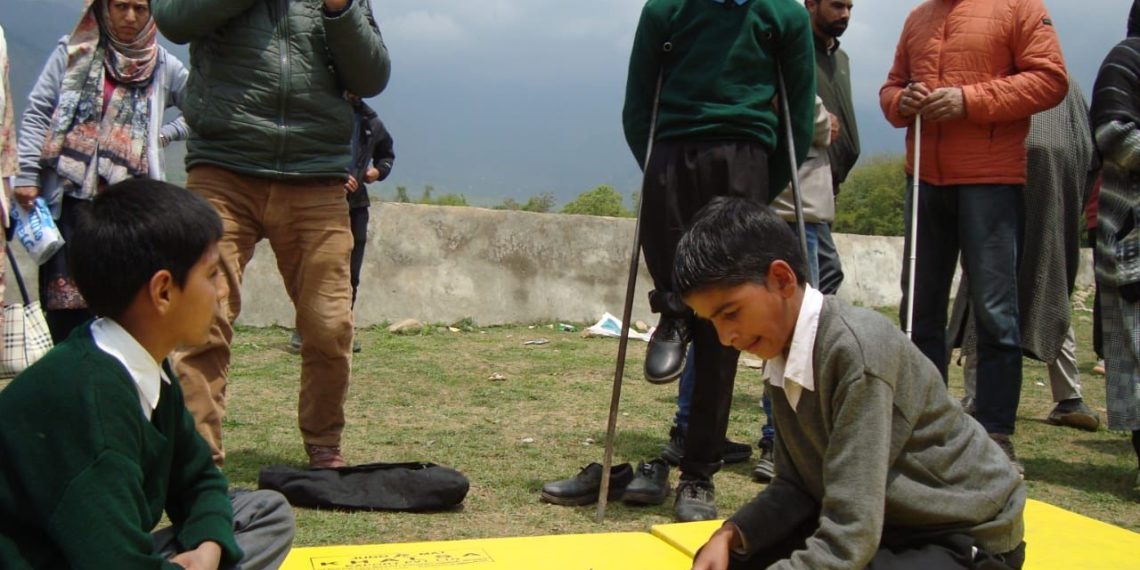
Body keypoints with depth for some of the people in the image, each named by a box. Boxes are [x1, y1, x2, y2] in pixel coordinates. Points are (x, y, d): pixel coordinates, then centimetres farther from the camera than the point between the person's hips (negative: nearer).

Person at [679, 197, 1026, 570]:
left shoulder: (857, 351, -30)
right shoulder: (783, 356, -4)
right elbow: (796, 485, 3)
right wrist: (729, 535, -13)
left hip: (966, 538, -7)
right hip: (884, 523, 8)